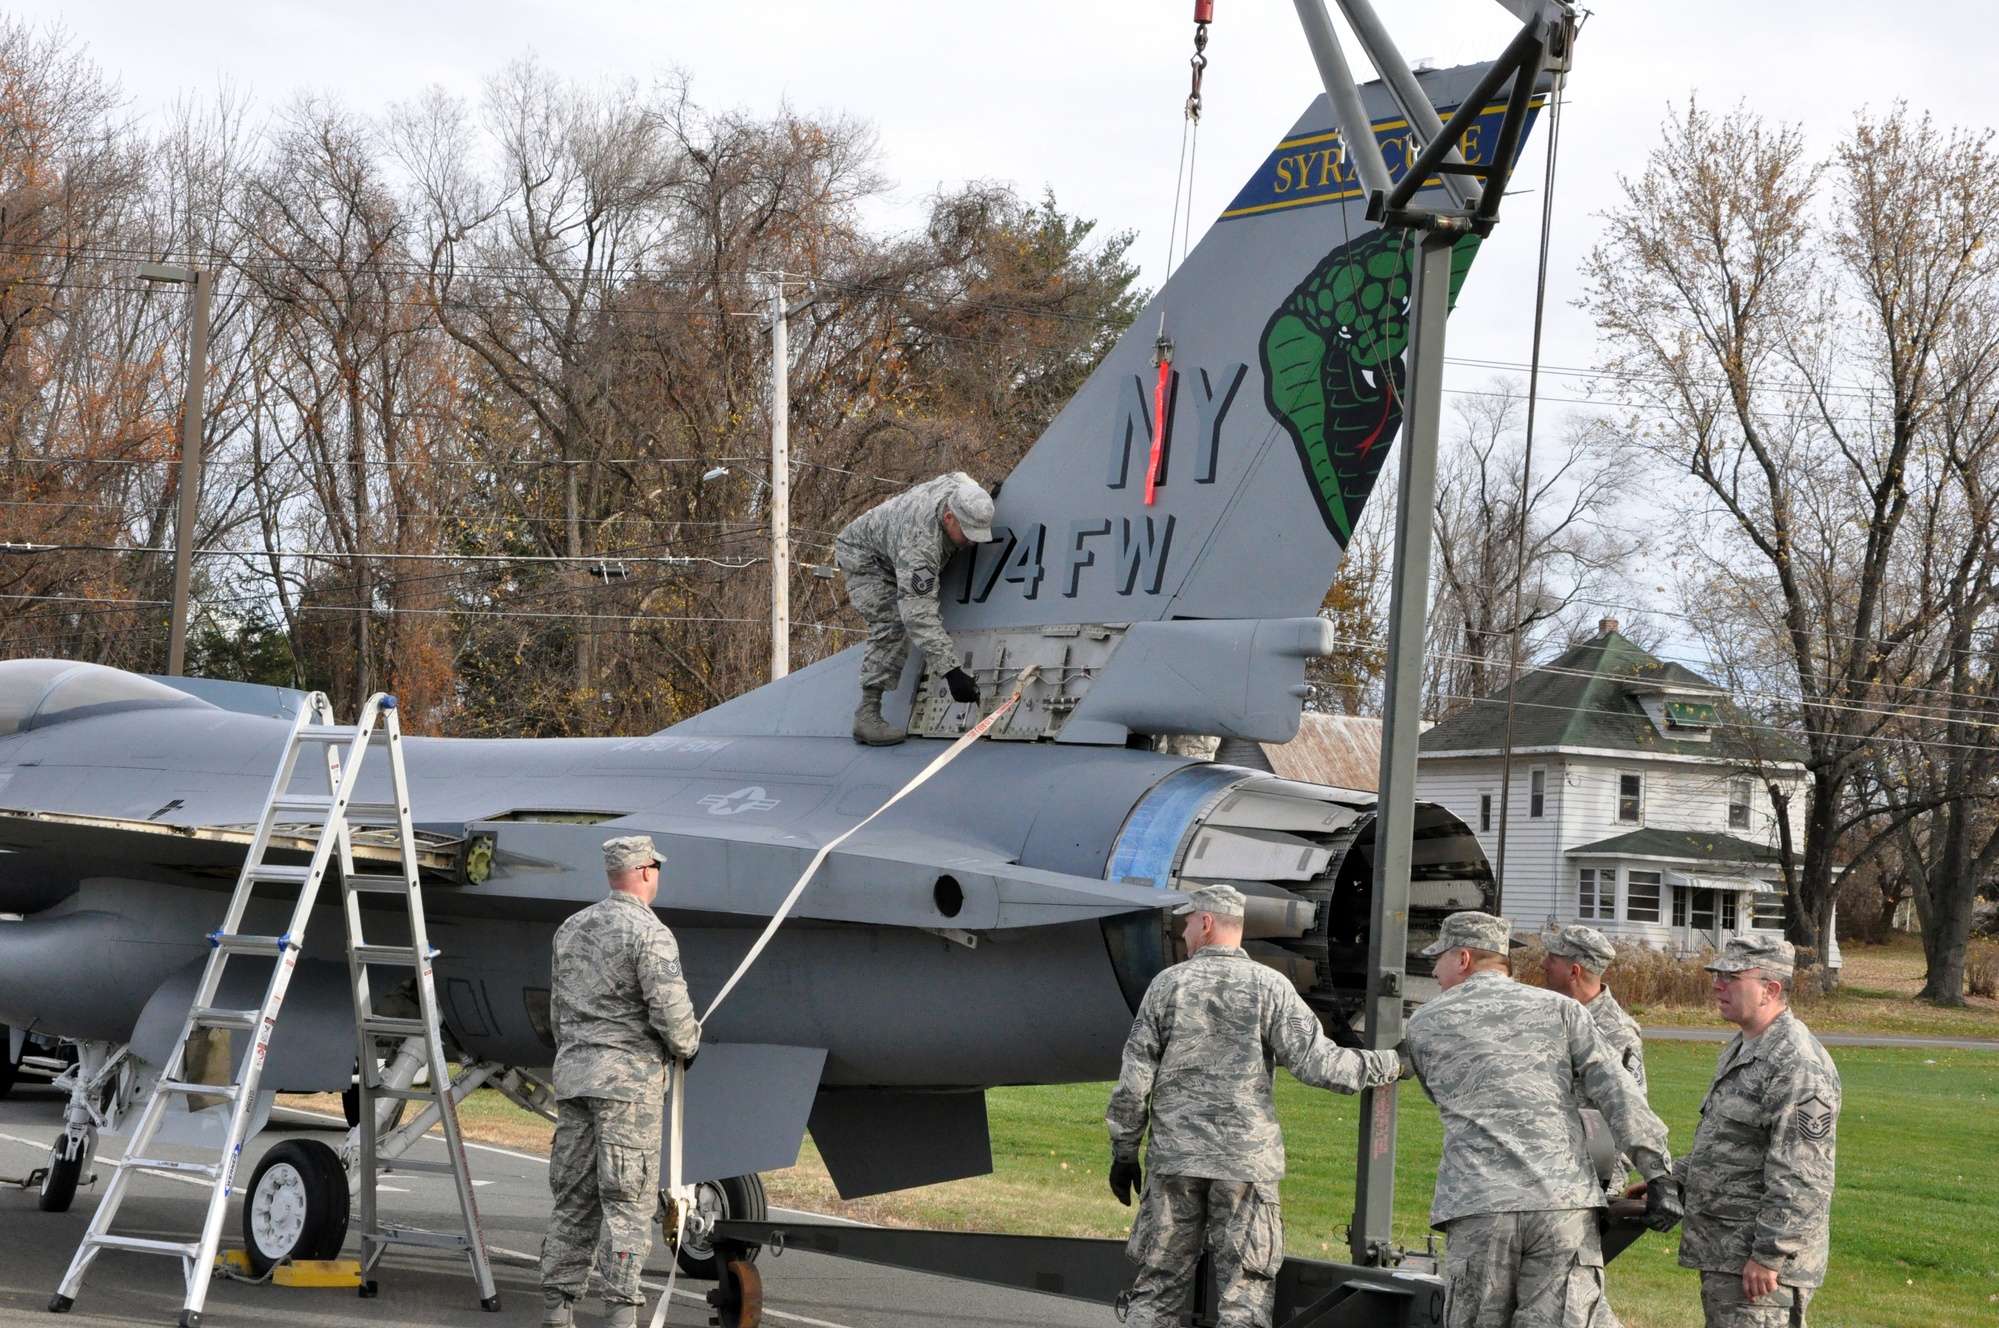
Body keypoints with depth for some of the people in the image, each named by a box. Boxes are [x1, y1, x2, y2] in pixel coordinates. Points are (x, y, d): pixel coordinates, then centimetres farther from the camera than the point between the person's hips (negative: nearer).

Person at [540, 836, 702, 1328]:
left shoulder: (571, 929, 14)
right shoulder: (649, 932, -10)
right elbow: (670, 1010, -17)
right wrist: (688, 1046, 3)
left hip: (572, 1073, 7)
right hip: (629, 1076, -7)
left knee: (573, 1196, 10)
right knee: (628, 1199, -4)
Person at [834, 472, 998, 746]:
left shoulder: (962, 490, -26)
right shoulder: (919, 544, -47)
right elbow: (919, 615, -49)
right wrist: (951, 672, -54)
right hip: (863, 556, -10)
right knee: (892, 625, -24)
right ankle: (867, 714, -26)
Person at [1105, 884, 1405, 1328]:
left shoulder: (1169, 984, 2)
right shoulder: (1269, 987, -2)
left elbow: (1134, 1080, 2)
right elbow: (1317, 1063, -9)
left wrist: (1123, 1153, 11)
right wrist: (1389, 1065, 3)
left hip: (1174, 1159, 1)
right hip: (1247, 1163, -1)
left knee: (1157, 1290, 8)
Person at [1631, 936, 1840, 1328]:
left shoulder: (1798, 1066, -19)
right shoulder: (1740, 1051, 16)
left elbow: (1799, 1180, -23)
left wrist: (1769, 1255, -24)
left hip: (1760, 1259, -11)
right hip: (1723, 1252, 11)